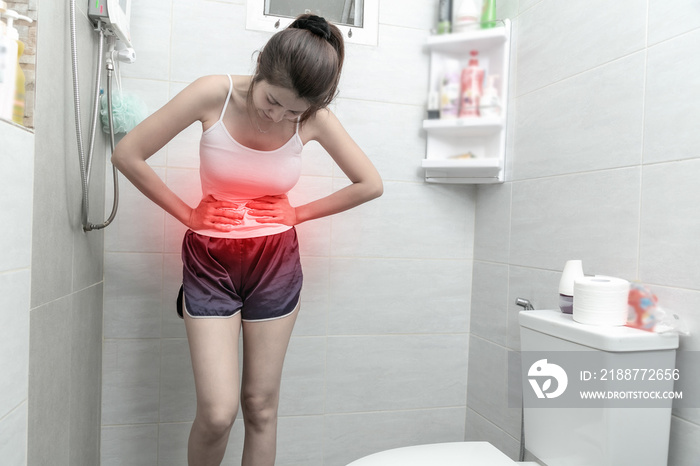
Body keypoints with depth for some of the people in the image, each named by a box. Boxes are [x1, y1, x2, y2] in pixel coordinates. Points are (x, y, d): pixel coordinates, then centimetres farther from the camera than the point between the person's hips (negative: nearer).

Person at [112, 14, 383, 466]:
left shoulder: (315, 119, -8)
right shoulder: (214, 94, -12)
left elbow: (370, 184, 0)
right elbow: (128, 155, -8)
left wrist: (298, 214, 0)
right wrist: (186, 213, -4)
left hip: (275, 262, 2)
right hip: (210, 260, -1)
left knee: (261, 406, 9)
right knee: (217, 412, -6)